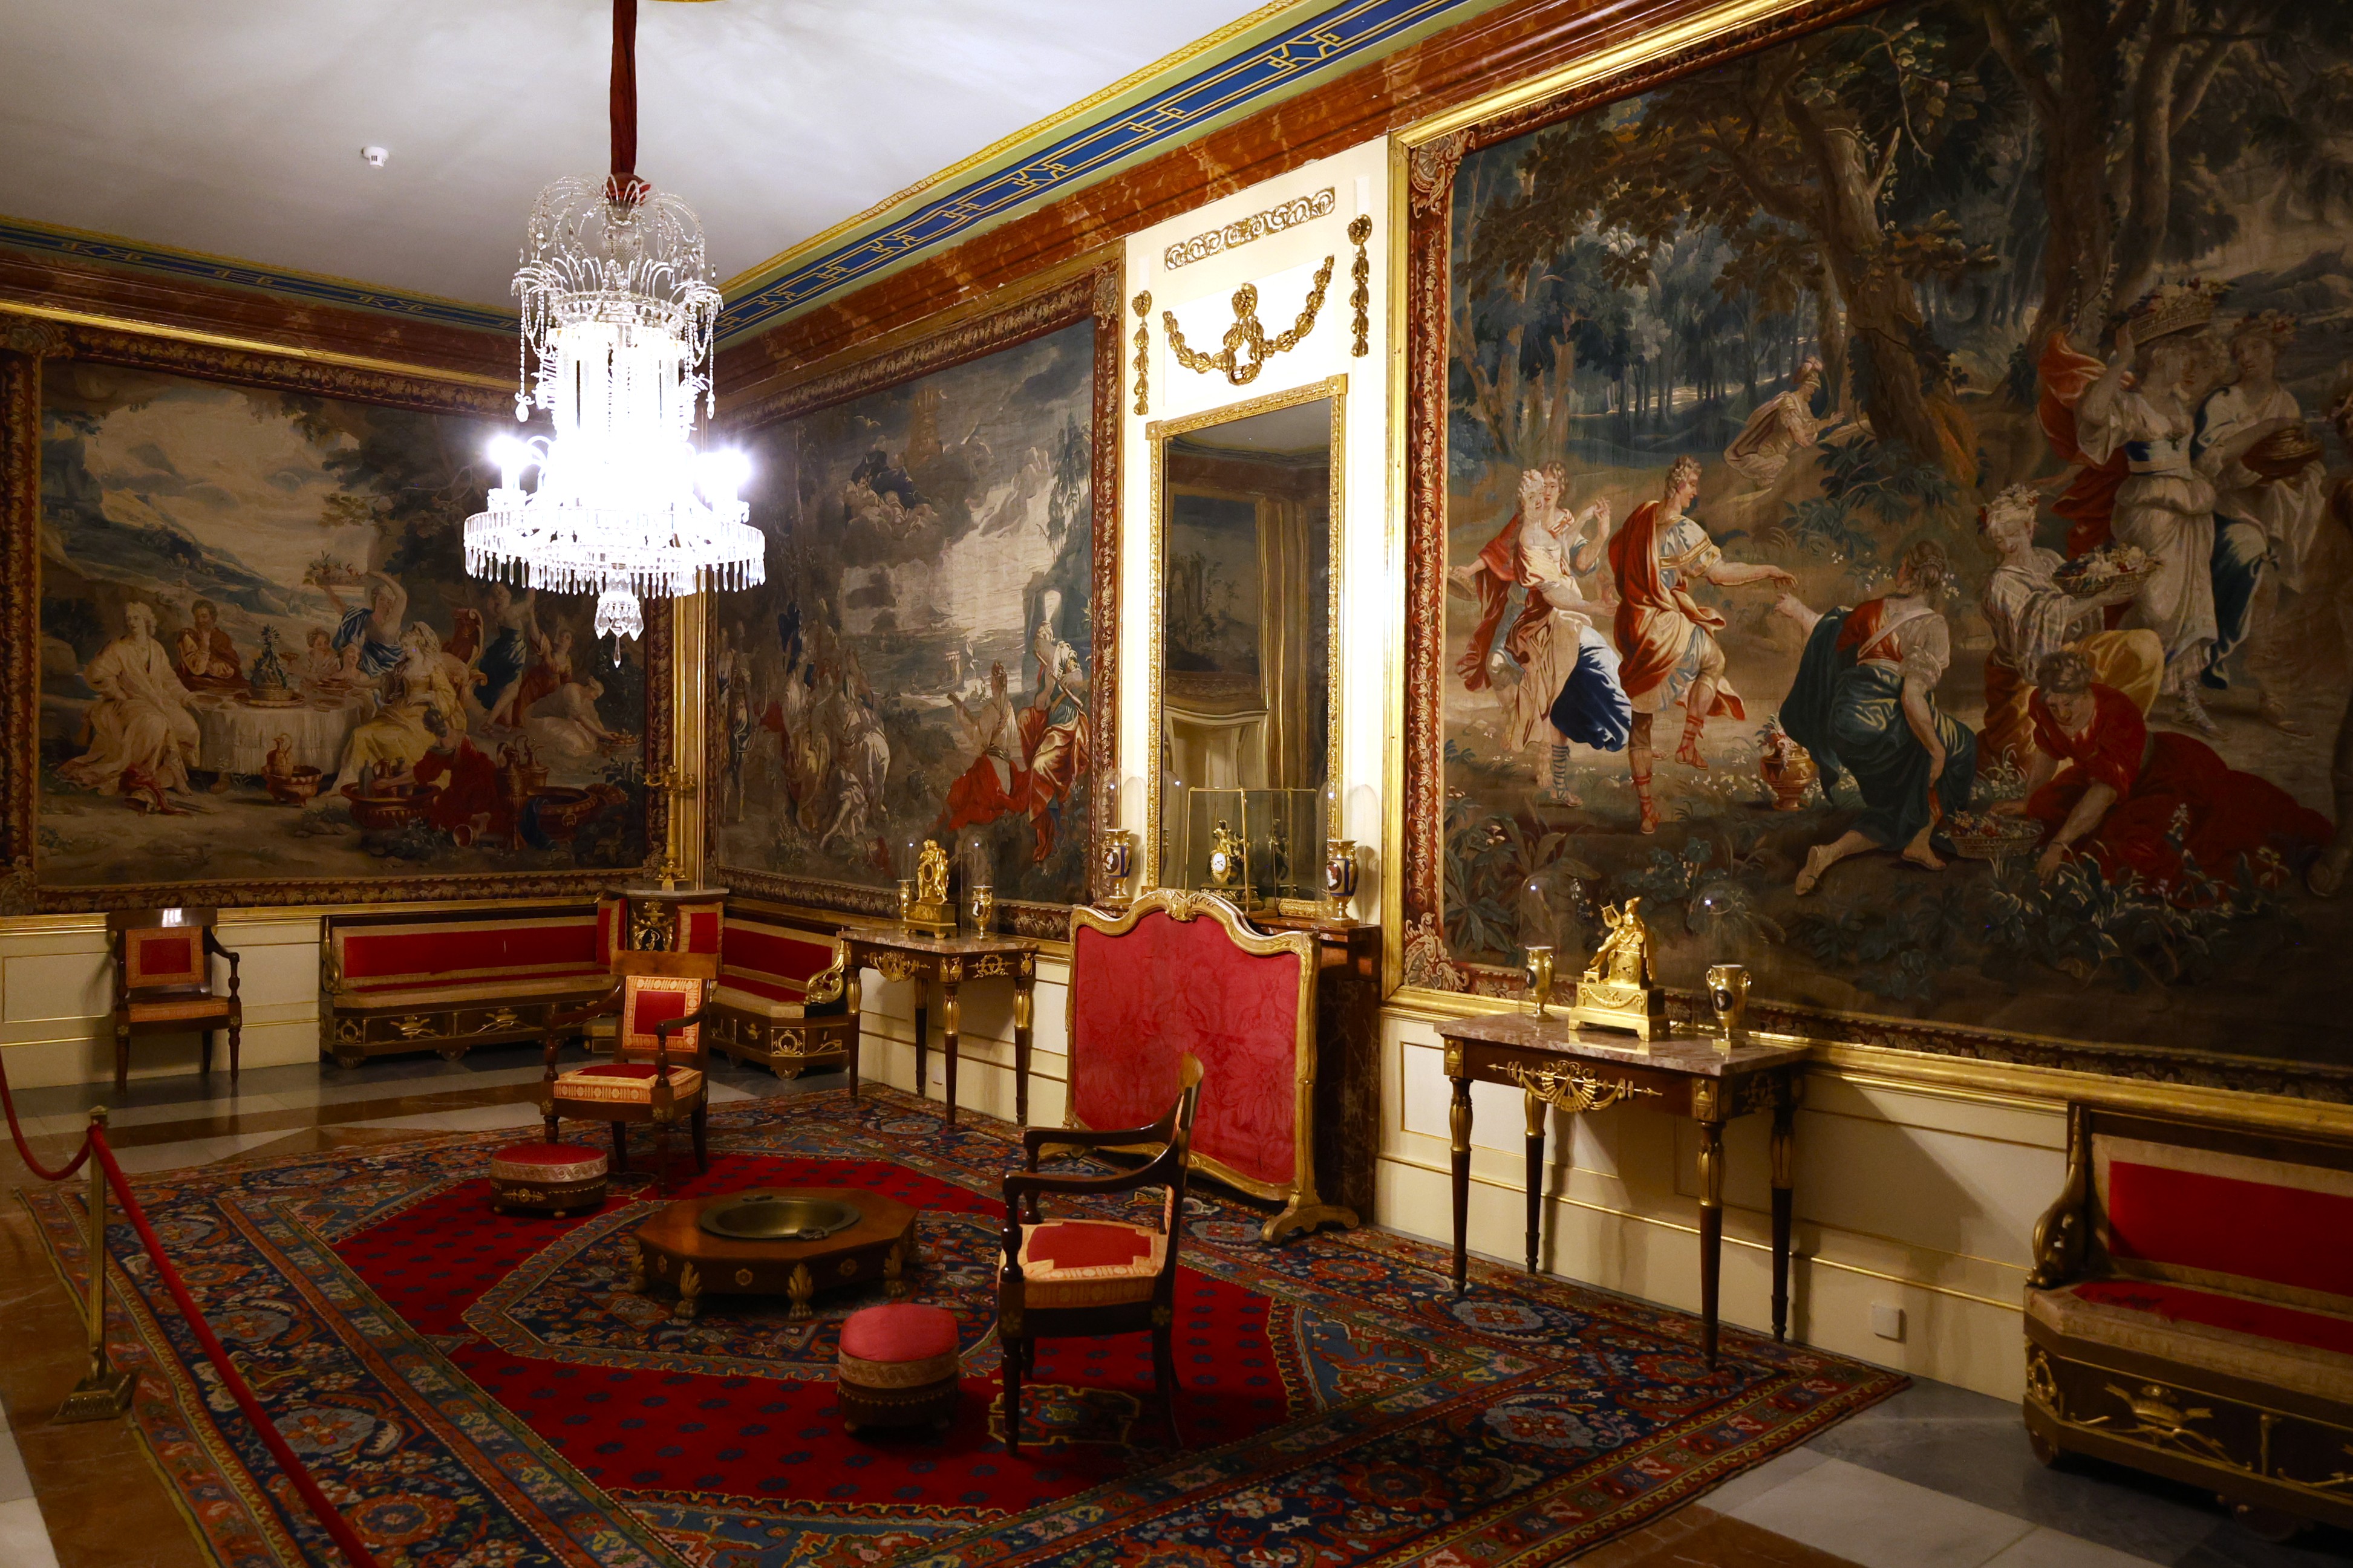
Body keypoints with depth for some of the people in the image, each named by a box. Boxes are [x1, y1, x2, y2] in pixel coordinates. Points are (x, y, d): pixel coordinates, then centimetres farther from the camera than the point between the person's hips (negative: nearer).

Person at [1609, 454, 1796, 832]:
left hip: (1630, 624, 7)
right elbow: (1720, 572, -16)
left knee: (1640, 716, 13)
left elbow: (1615, 548, 20)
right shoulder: (1683, 530, -18)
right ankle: (1688, 744, 21)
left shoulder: (1643, 514, 3)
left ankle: (1645, 807, 20)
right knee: (1714, 660, 25)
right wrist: (1769, 571, -3)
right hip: (1664, 628, -7)